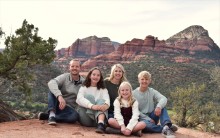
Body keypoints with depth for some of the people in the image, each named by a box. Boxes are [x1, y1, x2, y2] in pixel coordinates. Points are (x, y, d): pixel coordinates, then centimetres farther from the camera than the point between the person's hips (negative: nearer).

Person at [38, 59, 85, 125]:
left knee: (75, 116, -34)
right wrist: (59, 96, -44)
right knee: (53, 90, -26)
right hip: (58, 105, -1)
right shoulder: (64, 77, -6)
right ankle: (51, 115, -33)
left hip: (69, 109, 1)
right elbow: (51, 83, -27)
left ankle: (47, 116, -23)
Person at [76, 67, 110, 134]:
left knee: (101, 101, -25)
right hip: (85, 119, -1)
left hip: (98, 118, 1)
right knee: (90, 96, -17)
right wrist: (92, 106, -31)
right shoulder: (84, 87, 11)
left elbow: (107, 100, -6)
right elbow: (79, 99, -12)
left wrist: (106, 105, -33)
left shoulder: (103, 89, 16)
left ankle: (101, 124, -52)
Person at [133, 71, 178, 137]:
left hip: (152, 116, 3)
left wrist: (159, 106, -38)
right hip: (142, 118, -3)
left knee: (162, 106, -20)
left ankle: (167, 126, -39)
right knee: (146, 124, -38)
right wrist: (148, 119, -19)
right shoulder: (134, 94, -5)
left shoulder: (152, 91, 2)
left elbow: (164, 99, -16)